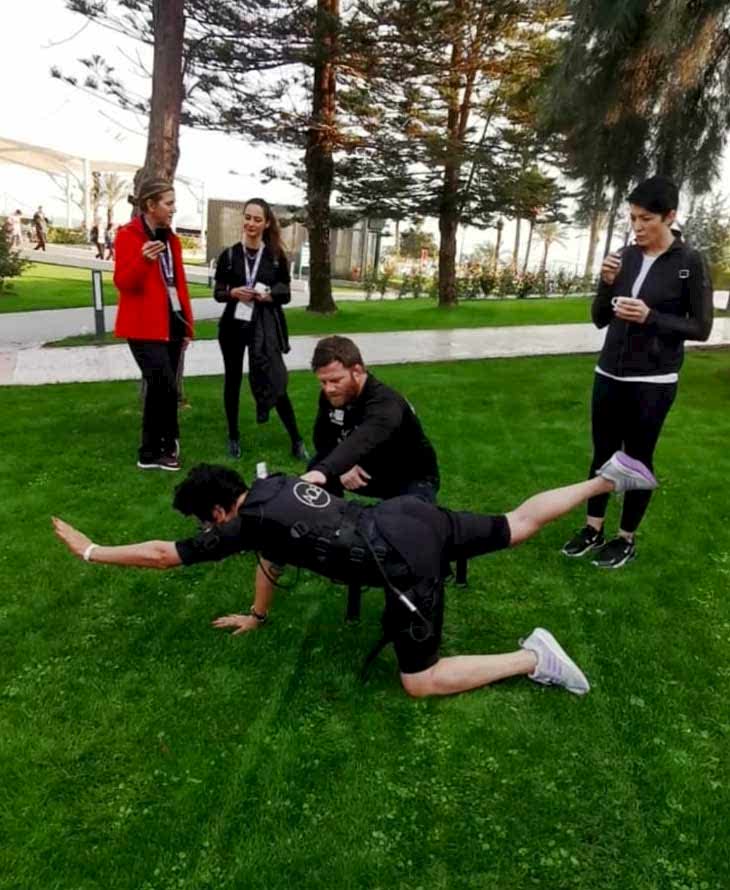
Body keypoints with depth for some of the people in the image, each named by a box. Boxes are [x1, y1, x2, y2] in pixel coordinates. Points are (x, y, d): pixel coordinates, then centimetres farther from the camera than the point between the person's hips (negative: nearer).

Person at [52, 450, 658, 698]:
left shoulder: (244, 524, -3)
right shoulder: (275, 486, 17)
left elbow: (164, 555, 6)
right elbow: (274, 557, 33)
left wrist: (92, 551, 19)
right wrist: (257, 616, 43)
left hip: (404, 562, -8)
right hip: (414, 516, 9)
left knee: (422, 682, 1)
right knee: (518, 525, 21)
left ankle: (533, 658, -2)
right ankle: (610, 478, 21)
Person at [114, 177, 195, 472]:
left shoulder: (170, 238, 15)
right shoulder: (128, 235, -7)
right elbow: (122, 283, -12)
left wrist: (188, 323, 12)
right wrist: (143, 260, -30)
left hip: (172, 323, 7)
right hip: (145, 326, -7)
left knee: (159, 388, 11)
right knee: (165, 386, -13)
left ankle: (153, 451, 21)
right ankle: (165, 447, 5)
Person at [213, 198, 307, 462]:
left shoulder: (277, 256, 1)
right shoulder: (229, 255, 1)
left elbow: (286, 295, 4)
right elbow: (217, 293, 4)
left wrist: (268, 296, -16)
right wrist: (234, 293, -16)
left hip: (265, 327, -1)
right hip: (234, 324, 2)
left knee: (275, 382, -3)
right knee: (233, 380, 10)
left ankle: (296, 441, 5)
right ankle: (233, 436, 25)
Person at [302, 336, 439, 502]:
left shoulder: (385, 403, -35)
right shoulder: (331, 395, -12)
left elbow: (362, 441, -53)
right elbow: (322, 438, -4)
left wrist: (323, 470, -70)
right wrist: (342, 466, -24)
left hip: (413, 479, -6)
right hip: (370, 471, 6)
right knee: (316, 466, -13)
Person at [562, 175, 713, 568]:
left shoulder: (690, 262, -8)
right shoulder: (626, 257, 3)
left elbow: (701, 327, -7)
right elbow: (600, 319, 6)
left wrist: (650, 317, -20)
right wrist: (607, 284, -12)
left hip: (653, 383, -4)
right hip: (609, 375, 4)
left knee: (637, 458, 6)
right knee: (603, 453, 12)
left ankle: (627, 539, 20)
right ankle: (593, 528, 26)